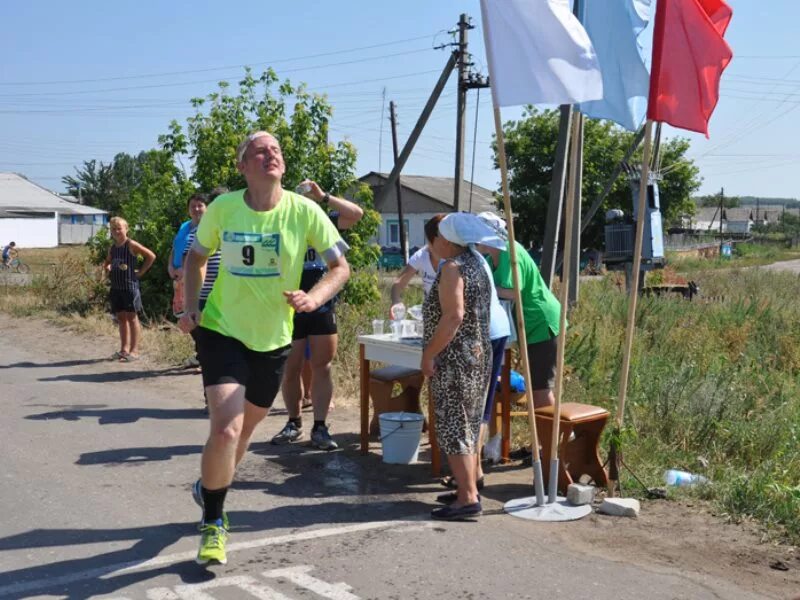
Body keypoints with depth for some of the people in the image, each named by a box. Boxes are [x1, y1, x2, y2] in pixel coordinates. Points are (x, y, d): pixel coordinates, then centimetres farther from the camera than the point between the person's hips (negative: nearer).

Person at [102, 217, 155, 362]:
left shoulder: (131, 245, -9)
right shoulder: (112, 248, 11)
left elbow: (151, 256, -13)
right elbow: (107, 262, 27)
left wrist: (140, 272, -10)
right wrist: (107, 267, 3)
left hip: (130, 286, -7)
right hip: (116, 287, 7)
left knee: (132, 317, -3)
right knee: (121, 318, 11)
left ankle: (134, 351, 0)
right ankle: (124, 349, 18)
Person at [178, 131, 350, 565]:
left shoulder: (304, 211, -12)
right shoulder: (223, 207, -10)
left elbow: (340, 266, -6)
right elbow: (196, 257, 7)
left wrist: (314, 298, -25)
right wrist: (191, 306, -7)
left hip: (273, 338, 3)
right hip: (222, 330, -2)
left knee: (245, 429, 19)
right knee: (226, 429, -19)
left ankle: (208, 488, 50)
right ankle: (213, 522, 5)